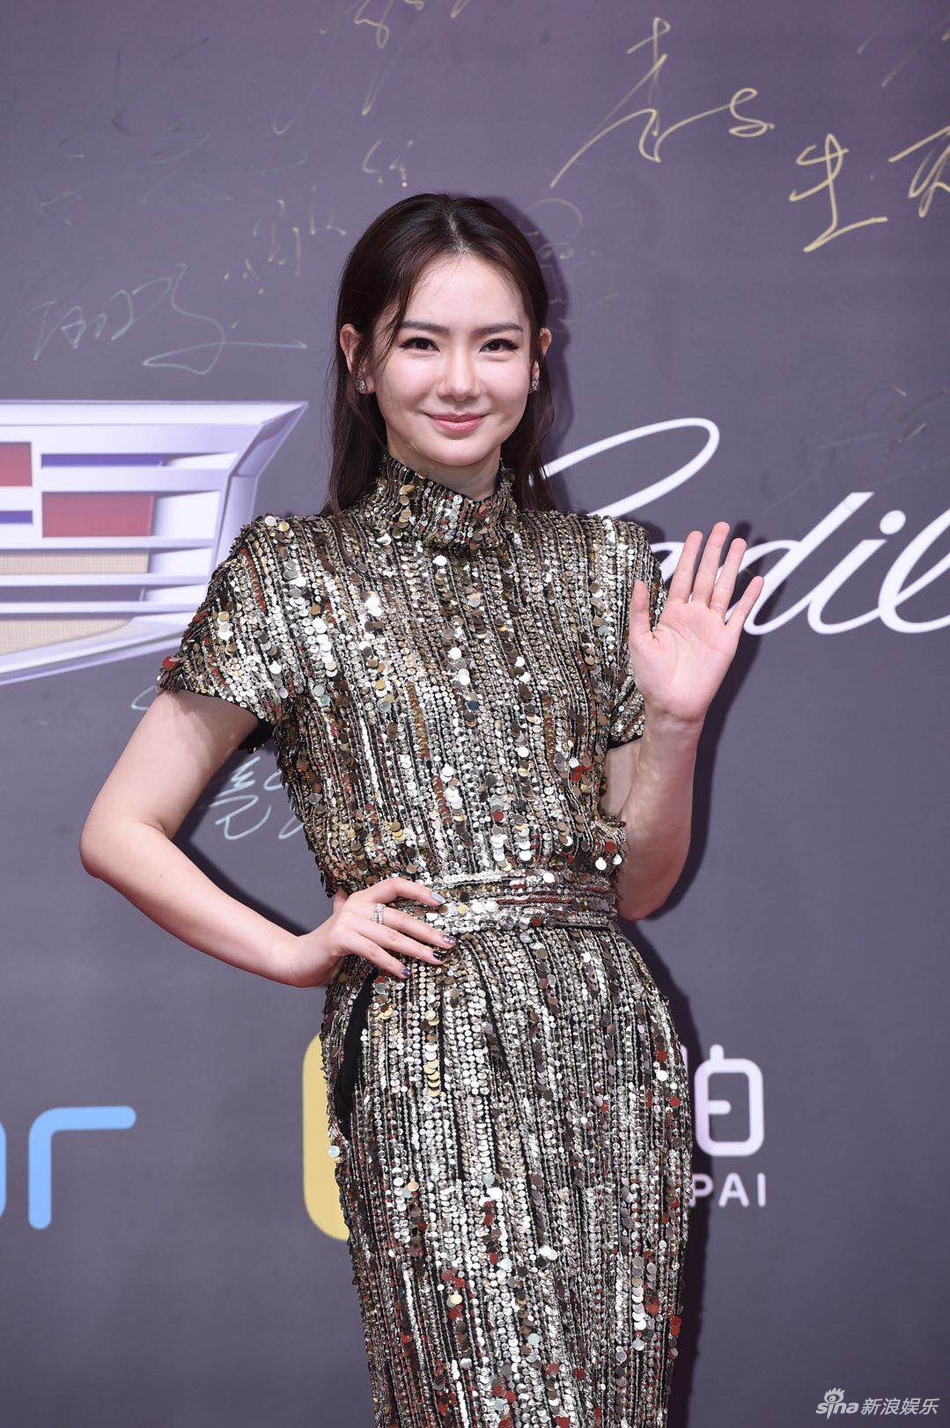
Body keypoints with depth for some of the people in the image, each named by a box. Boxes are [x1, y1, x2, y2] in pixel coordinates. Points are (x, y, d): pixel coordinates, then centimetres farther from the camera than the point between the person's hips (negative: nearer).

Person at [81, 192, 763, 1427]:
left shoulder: (604, 566, 11)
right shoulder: (293, 575, 2)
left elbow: (640, 882, 12)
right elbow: (120, 833, 3)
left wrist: (676, 720, -3)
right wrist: (295, 953, -4)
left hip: (610, 1050, 4)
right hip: (425, 1059, -3)